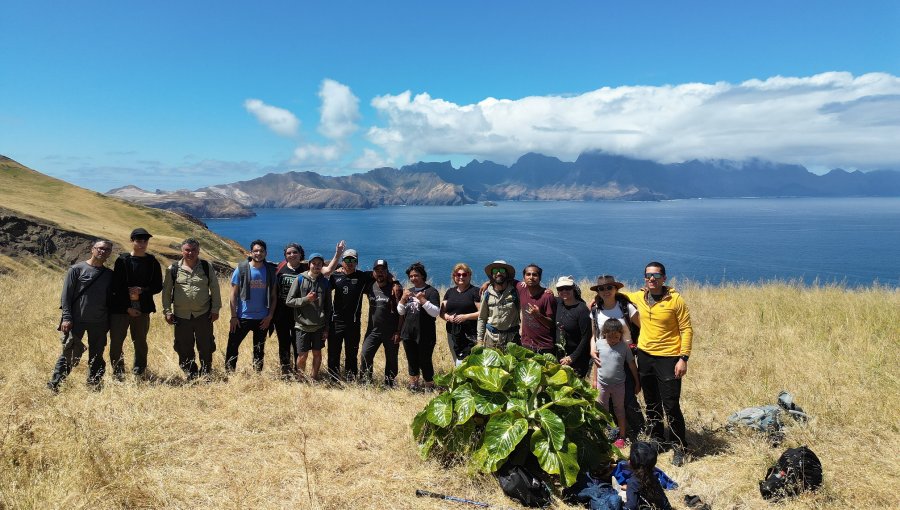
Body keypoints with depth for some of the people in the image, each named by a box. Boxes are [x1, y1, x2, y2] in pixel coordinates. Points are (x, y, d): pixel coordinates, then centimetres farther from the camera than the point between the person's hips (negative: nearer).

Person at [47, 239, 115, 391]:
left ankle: (93, 386, 19)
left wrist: (109, 321, 9)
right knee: (69, 354, -4)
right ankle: (54, 385, 7)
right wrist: (67, 318, -10)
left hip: (99, 323, 4)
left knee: (96, 357, 9)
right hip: (76, 321, -3)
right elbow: (66, 295, -3)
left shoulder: (109, 275, 10)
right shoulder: (77, 269, -1)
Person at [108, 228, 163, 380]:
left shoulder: (153, 263, 5)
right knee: (116, 342, -1)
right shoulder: (122, 260, -1)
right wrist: (127, 307, -9)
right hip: (121, 309, -1)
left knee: (140, 342, 9)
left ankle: (139, 372, 23)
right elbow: (116, 286, -4)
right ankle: (117, 373, 16)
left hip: (142, 309, 1)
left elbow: (158, 286, 6)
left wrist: (141, 291, -13)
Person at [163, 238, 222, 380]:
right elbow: (166, 291, 7)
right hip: (181, 316, 1)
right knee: (184, 349, 8)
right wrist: (167, 311, 3)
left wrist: (215, 309, -2)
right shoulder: (173, 269, 2)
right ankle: (190, 375, 23)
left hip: (204, 315, -1)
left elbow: (215, 289, 2)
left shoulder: (207, 267, 1)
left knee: (206, 347, 5)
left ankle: (205, 374, 21)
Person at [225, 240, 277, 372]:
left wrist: (270, 315, -5)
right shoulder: (241, 269, -5)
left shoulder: (271, 271, 0)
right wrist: (233, 316, -8)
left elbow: (274, 296, 4)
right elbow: (234, 294, -4)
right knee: (232, 346, 2)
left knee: (259, 350, 12)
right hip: (242, 317, -1)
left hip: (263, 319, 2)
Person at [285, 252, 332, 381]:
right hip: (303, 325, -2)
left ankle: (314, 378, 25)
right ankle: (301, 378, 22)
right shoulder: (300, 279, -2)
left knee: (317, 354, 9)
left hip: (319, 326, 2)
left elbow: (328, 307, 8)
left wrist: (326, 328, 4)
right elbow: (289, 301, -3)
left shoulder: (325, 282, 4)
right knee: (303, 355, 1)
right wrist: (306, 299, -16)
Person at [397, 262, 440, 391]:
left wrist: (423, 300, -24)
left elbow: (436, 312, -14)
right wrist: (403, 299, -6)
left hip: (425, 335, -6)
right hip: (408, 333, 6)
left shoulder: (431, 291, -5)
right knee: (412, 361, 13)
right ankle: (414, 386, 25)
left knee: (425, 362, -2)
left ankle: (429, 387, 12)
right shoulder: (409, 291, 14)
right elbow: (400, 312, 11)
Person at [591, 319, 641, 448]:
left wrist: (637, 383, 1)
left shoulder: (624, 347, -12)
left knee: (619, 410, 14)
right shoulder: (599, 343, -8)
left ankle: (621, 436, 26)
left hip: (619, 384, -1)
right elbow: (596, 362, 3)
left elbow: (632, 365, -4)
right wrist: (594, 380, 7)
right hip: (602, 384, 2)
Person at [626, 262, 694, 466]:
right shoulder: (638, 298, 2)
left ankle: (678, 446, 12)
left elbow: (686, 330, -9)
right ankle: (657, 440, 33)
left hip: (668, 358, -5)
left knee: (671, 405, -4)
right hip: (645, 356, 5)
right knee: (651, 404, 16)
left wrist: (683, 358, -14)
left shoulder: (675, 300, -10)